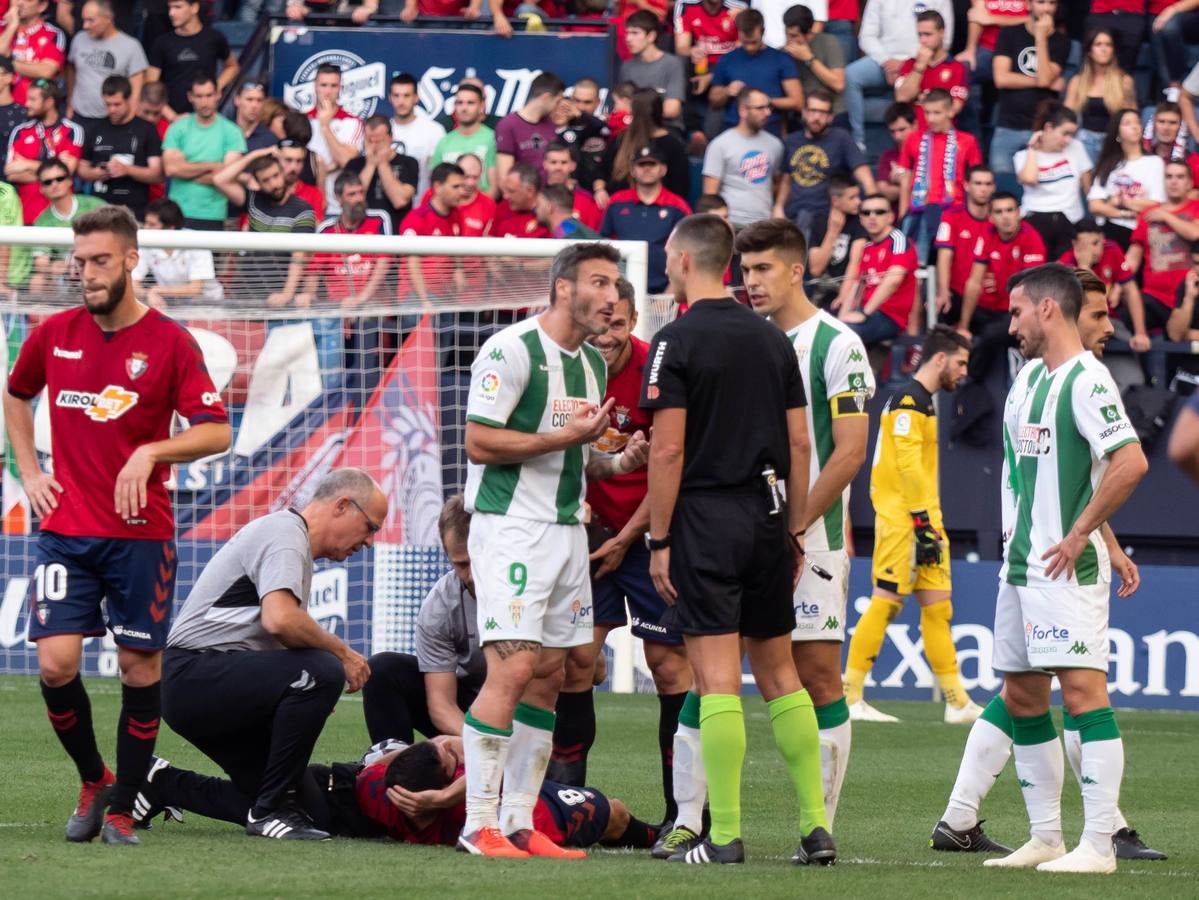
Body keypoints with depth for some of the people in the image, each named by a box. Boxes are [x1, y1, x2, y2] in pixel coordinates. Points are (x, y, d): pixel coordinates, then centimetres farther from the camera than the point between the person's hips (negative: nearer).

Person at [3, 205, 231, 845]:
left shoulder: (169, 342, -5)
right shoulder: (54, 334, 5)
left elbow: (216, 431, -7)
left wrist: (150, 453, -21)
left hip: (140, 533, -2)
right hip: (65, 527, 2)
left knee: (140, 667, 1)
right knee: (56, 664, -9)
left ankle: (124, 807, 14)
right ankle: (92, 780, 14)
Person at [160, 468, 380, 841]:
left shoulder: (294, 539, 23)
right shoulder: (285, 533, -12)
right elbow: (280, 620, -29)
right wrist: (342, 653, -14)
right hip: (196, 674, -11)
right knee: (321, 671, -29)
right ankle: (271, 810, -20)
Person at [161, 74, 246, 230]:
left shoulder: (231, 132, 2)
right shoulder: (178, 128, 7)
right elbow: (170, 168, -5)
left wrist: (188, 171, -4)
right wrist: (211, 166, -5)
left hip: (214, 217, -1)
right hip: (178, 214, 1)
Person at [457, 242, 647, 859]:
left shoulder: (593, 363, 16)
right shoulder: (512, 350, -11)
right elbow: (479, 441, -16)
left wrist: (617, 462, 4)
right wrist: (564, 437, -18)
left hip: (567, 527, 9)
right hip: (511, 525, -9)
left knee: (549, 677, 6)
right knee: (512, 670, -15)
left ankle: (519, 822, 10)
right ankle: (479, 824, -12)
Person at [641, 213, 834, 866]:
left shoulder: (676, 342, -8)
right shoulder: (772, 339, 9)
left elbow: (668, 450, -12)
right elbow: (798, 443, 9)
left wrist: (659, 540, -7)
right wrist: (794, 530, 15)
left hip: (705, 519, -5)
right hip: (766, 517, 5)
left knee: (717, 677, -6)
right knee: (778, 672, 12)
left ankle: (725, 836, -8)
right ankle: (815, 825, 7)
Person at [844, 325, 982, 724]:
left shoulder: (922, 402, 19)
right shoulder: (908, 400, -12)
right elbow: (908, 465, -18)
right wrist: (923, 522, -21)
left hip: (923, 522, 10)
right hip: (902, 520, -10)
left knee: (937, 607, 7)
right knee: (886, 602, -9)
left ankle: (957, 702, 7)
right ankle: (850, 697, -7)